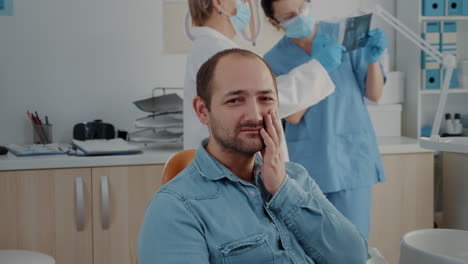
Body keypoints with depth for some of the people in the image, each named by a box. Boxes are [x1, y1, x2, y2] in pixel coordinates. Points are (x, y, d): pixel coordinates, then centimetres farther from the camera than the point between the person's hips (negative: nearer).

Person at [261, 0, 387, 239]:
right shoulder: (274, 61, 2)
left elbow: (374, 94, 3)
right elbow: (293, 115, -9)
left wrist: (373, 58, -15)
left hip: (350, 158, 0)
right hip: (306, 164, 0)